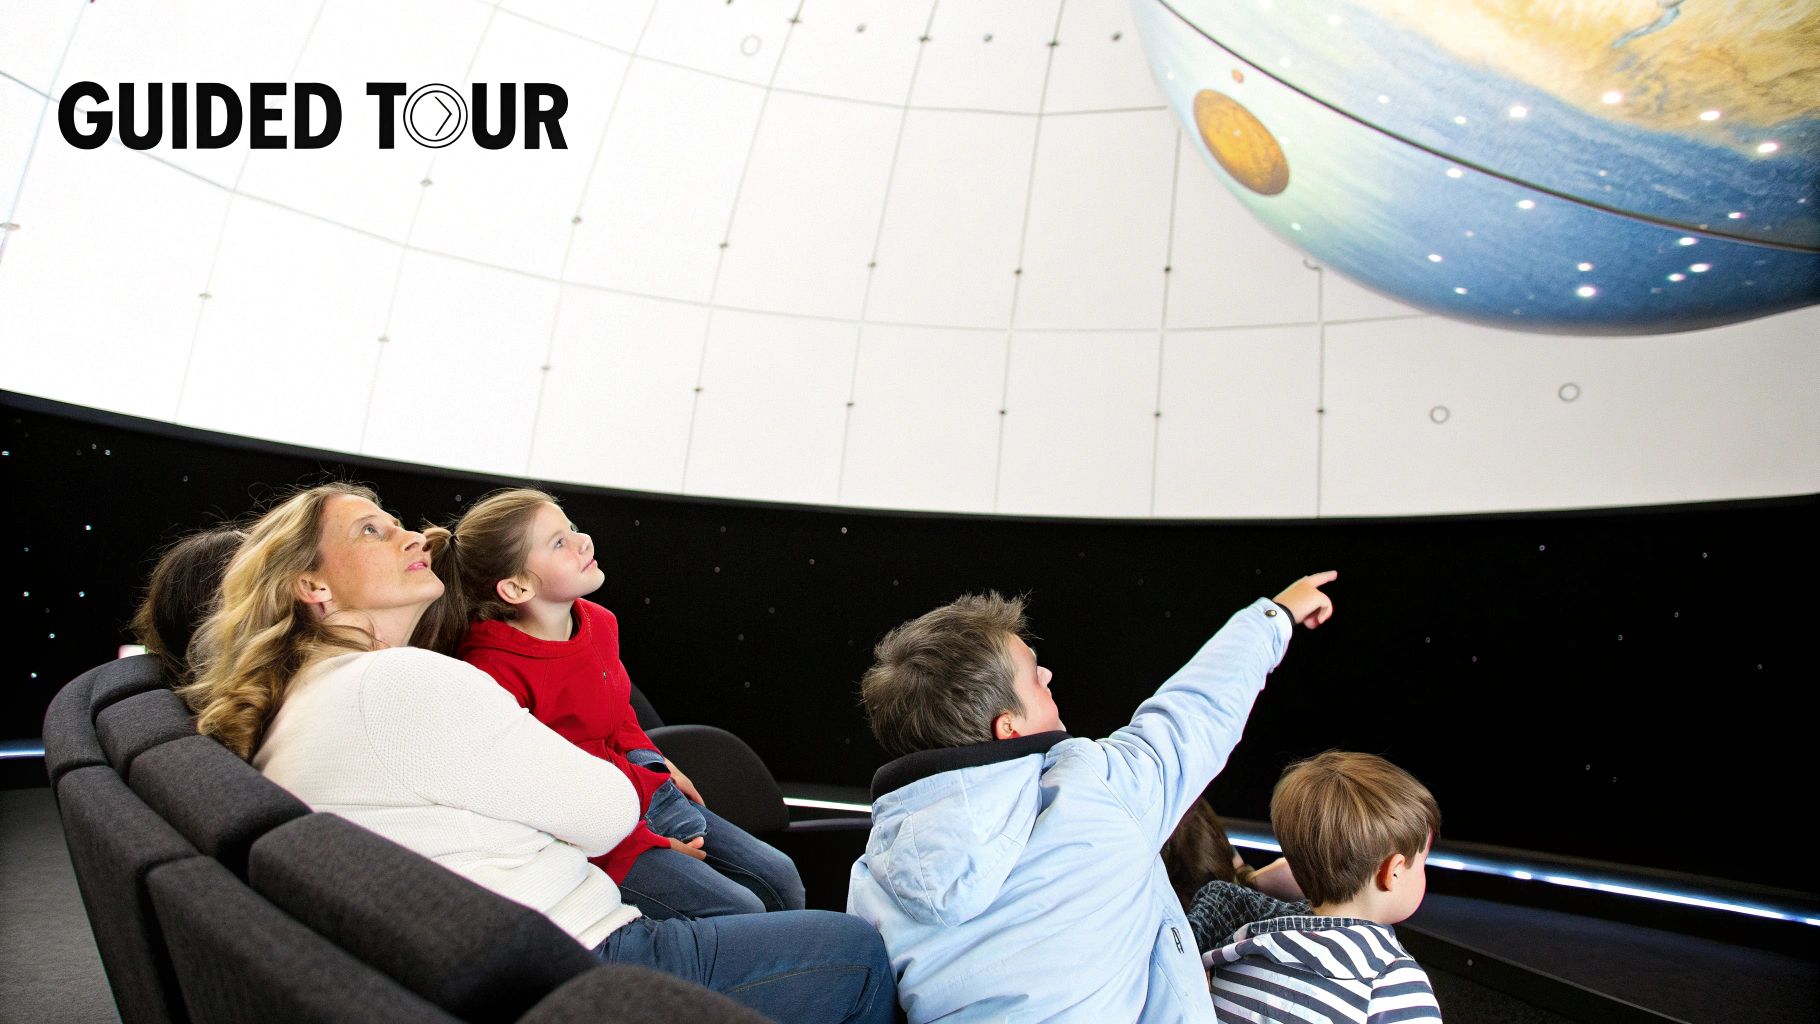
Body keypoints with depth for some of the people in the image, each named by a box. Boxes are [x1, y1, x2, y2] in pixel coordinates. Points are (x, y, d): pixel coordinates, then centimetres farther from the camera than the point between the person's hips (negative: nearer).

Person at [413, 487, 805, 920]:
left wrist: (653, 762, 9)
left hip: (648, 790, 8)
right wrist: (642, 845, -19)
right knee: (740, 911, -15)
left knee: (779, 877, 8)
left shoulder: (598, 622, 1)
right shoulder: (496, 673, -25)